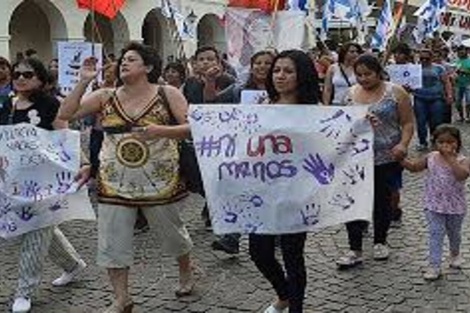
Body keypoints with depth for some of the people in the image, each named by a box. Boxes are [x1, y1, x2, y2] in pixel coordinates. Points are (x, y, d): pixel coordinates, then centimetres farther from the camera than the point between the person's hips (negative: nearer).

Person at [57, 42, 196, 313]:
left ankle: (186, 273, 44)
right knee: (113, 240, 2)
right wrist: (83, 82, -9)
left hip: (160, 181, -2)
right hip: (115, 183, 2)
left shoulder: (168, 94, -3)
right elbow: (65, 115, -2)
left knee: (171, 230, 15)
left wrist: (161, 131, -25)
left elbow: (192, 127, -9)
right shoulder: (105, 97, 3)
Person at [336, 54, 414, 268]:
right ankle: (355, 250, 1)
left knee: (382, 200, 10)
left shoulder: (395, 93, -3)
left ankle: (380, 242, 29)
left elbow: (408, 123, -4)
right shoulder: (350, 94, 7)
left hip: (386, 158, -2)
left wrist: (403, 144, -19)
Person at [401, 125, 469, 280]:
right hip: (434, 205, 1)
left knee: (454, 233, 21)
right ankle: (434, 266, -1)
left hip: (455, 207, -1)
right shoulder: (431, 158, -4)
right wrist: (401, 159, -10)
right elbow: (414, 167, 6)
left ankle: (455, 254, 49)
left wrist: (450, 158, -34)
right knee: (435, 234, -4)